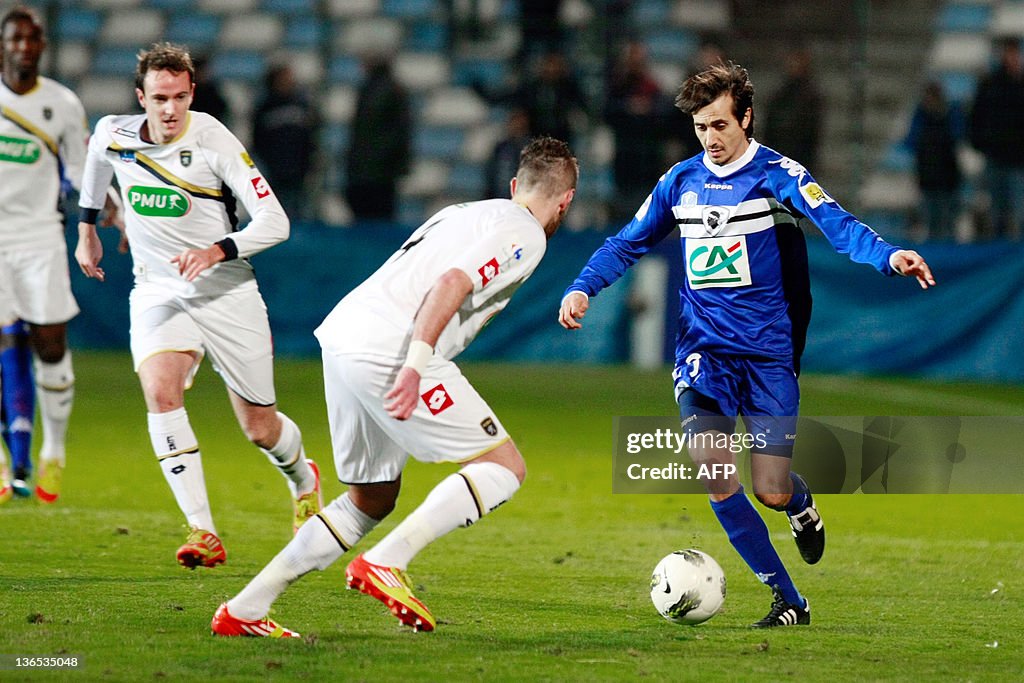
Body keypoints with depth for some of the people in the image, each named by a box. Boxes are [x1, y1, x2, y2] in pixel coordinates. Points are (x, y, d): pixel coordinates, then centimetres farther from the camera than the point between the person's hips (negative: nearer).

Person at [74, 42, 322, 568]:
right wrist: (87, 227, 31)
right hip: (157, 292, 2)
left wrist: (217, 251, -33)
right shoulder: (114, 135, -4)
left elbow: (274, 221, -18)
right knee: (161, 392, -27)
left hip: (228, 293, -2)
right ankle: (202, 532, -28)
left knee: (260, 429, 6)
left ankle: (303, 480, 43)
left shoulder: (214, 141, -16)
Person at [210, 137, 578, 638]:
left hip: (342, 334, 9)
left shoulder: (463, 213, 27)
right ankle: (386, 563, -17)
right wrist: (415, 365, -24)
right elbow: (451, 283, -16)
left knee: (372, 500, 20)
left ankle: (244, 611, 18)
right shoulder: (525, 235, -1)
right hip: (387, 349, -9)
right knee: (504, 467, -4)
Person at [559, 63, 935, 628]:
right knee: (710, 464, -19)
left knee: (770, 493, -7)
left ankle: (801, 504, 35)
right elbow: (627, 243, 17)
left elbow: (836, 224, -19)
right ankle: (787, 599, -6)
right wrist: (582, 288, 1)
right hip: (703, 346, 3)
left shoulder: (776, 174, -5)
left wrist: (887, 256, -38)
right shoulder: (680, 182, 8)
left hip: (768, 352, -3)